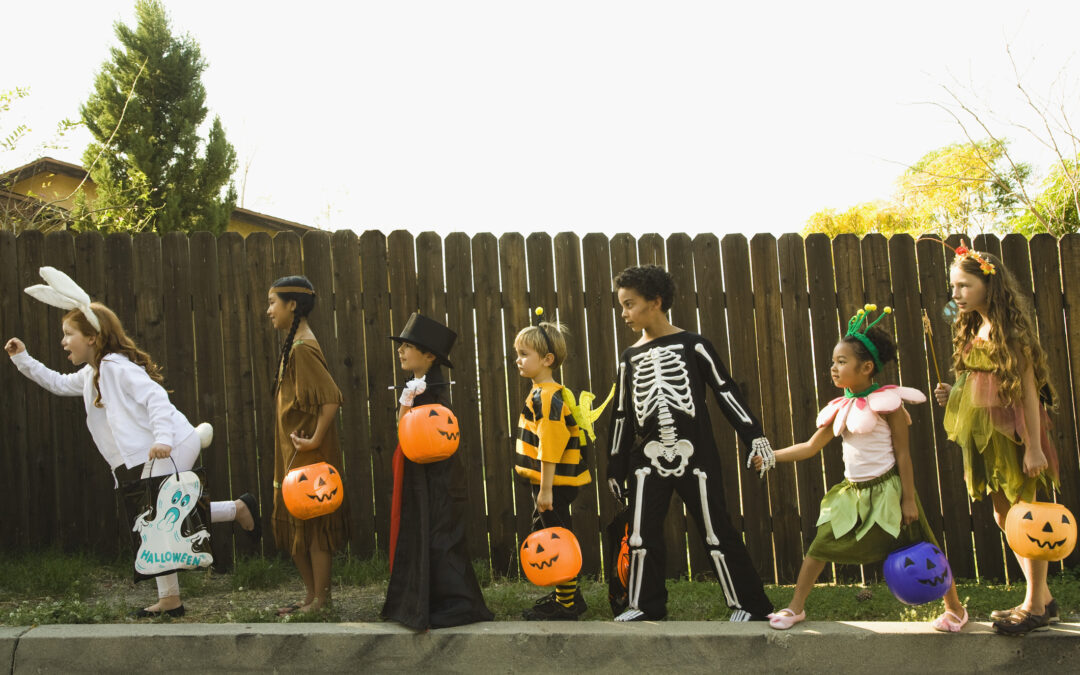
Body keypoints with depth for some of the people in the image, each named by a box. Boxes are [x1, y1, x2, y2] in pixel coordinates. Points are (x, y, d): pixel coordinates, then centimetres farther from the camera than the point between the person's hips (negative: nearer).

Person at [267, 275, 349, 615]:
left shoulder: (303, 348, -18)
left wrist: (315, 440, -21)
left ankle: (321, 598, 9)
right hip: (293, 455, 10)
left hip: (309, 456, -10)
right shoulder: (294, 344, 12)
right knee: (291, 523, 14)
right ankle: (311, 594, 24)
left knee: (312, 523, -1)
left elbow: (331, 398, -26)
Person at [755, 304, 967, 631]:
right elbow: (811, 447, 11)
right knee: (819, 547, 1)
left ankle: (955, 608, 22)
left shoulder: (887, 403, -10)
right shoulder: (840, 409, 6)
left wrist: (909, 499, -12)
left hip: (886, 490, -5)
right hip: (852, 492, 6)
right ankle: (796, 607, 11)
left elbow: (902, 453, -10)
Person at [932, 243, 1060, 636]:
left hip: (1011, 431, -9)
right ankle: (1042, 598, 23)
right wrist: (952, 396, 1)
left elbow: (1028, 388, -15)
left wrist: (1034, 446, -20)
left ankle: (1036, 605, 6)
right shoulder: (972, 330, 13)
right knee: (1005, 519, 12)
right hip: (983, 434, 9)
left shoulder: (1010, 330, -12)